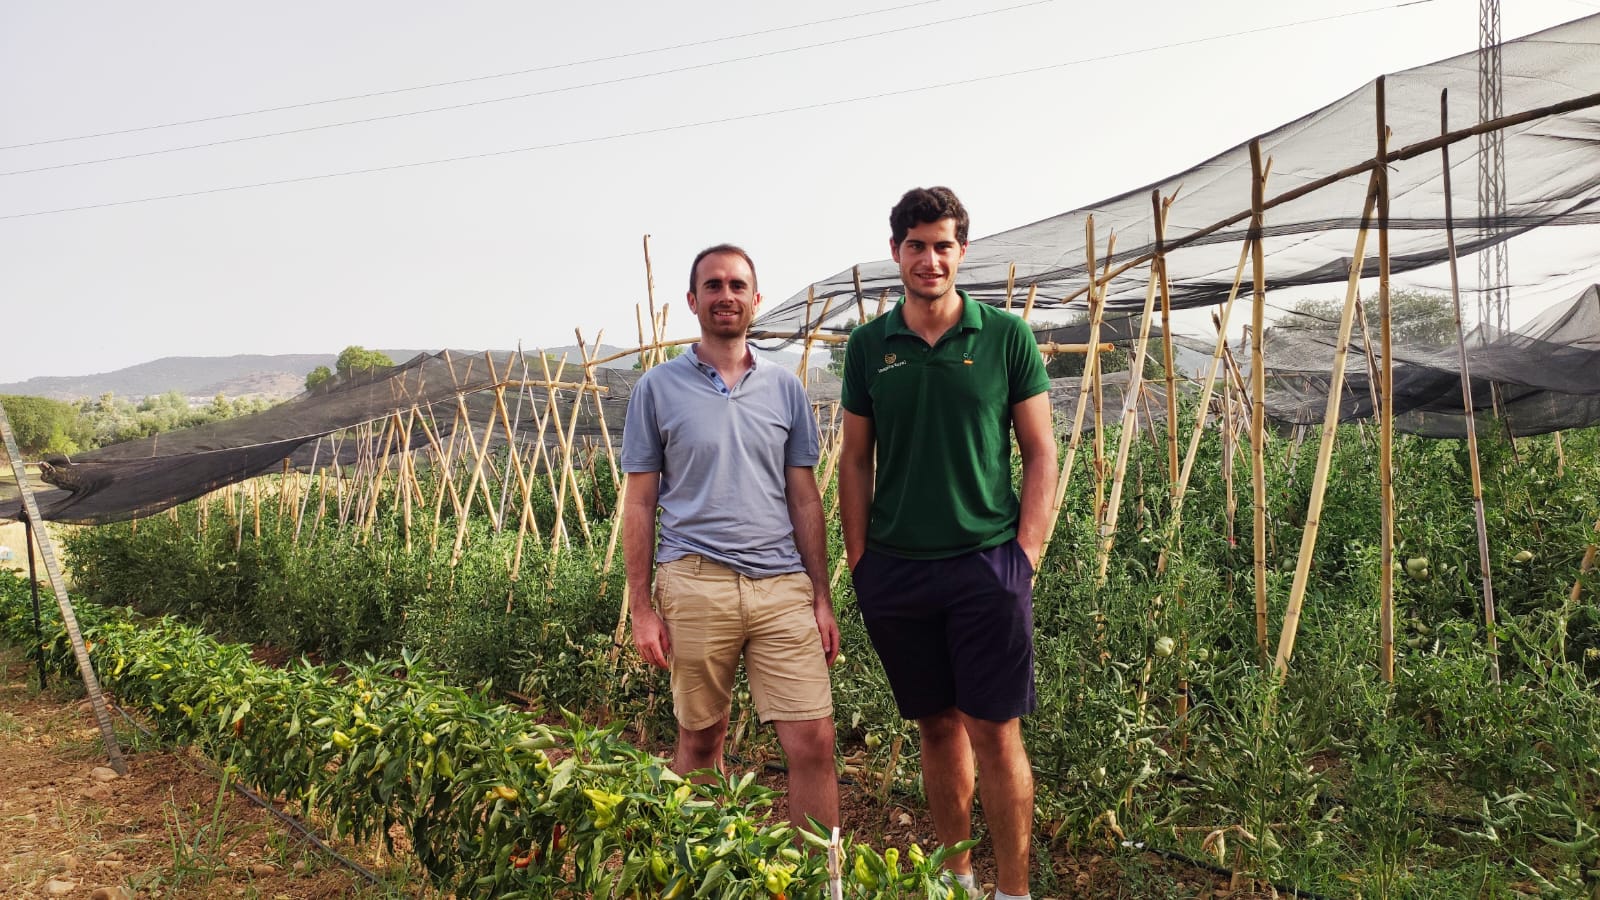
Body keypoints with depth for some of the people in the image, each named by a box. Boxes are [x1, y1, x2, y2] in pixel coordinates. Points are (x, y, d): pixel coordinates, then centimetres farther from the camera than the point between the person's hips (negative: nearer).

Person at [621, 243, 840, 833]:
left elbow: (805, 500, 12)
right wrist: (641, 607, -1)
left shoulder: (785, 388, 11)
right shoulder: (657, 388, 5)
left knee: (814, 742, -4)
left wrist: (822, 598, 6)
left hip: (783, 584, 2)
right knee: (700, 742, 10)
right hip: (695, 582, -1)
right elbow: (640, 504, 5)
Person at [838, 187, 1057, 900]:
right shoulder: (869, 345, 5)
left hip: (986, 563, -2)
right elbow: (855, 459, 10)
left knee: (995, 732, 0)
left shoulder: (1006, 336, -1)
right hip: (895, 568, 3)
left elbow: (1041, 455, 1)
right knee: (937, 725, 14)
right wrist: (857, 561, 4)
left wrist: (1026, 555, -7)